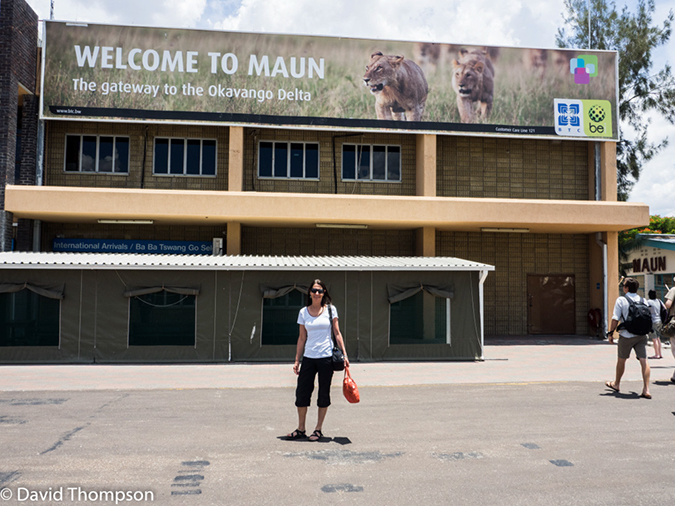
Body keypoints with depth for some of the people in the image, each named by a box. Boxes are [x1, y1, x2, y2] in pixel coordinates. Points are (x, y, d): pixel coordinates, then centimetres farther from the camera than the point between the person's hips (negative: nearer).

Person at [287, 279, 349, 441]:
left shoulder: (330, 309, 1)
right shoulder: (303, 312, 5)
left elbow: (337, 333, 3)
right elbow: (302, 337, 8)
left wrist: (344, 354, -4)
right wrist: (297, 360, 6)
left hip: (326, 357, -2)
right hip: (308, 358, 2)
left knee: (324, 393, 5)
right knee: (302, 392, 2)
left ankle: (318, 430, 17)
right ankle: (301, 429, 17)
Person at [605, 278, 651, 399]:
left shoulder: (621, 300, -7)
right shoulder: (643, 301, 6)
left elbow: (615, 319, -11)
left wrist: (610, 333, -3)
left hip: (626, 335, -3)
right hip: (641, 334, 4)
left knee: (621, 360, 13)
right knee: (644, 360, -1)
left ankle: (616, 384, 30)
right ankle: (646, 390, -8)